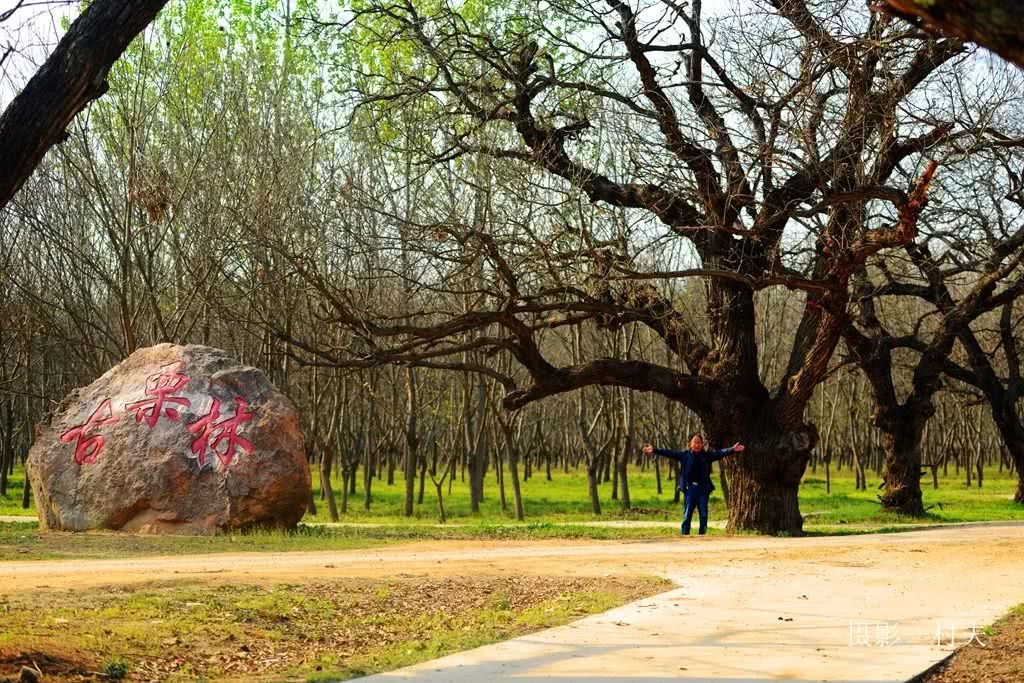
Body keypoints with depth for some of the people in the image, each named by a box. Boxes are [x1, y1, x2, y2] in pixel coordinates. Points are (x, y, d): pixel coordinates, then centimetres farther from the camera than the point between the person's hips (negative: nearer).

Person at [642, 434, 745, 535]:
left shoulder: (707, 455, 7)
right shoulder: (684, 455, 4)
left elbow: (720, 453, -3)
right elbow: (670, 453, -1)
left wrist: (732, 450, -18)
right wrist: (654, 450, -10)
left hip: (703, 489, 1)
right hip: (689, 488, -1)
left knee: (704, 514, 3)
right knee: (687, 514, 1)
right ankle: (685, 534, 5)